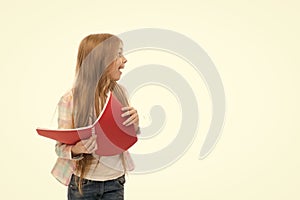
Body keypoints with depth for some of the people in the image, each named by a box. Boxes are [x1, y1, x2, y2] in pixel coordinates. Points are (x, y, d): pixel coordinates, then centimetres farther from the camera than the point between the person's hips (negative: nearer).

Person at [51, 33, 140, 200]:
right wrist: (77, 150, -29)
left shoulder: (119, 92, -4)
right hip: (84, 182, -3)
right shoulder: (70, 100, -17)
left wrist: (134, 122, -13)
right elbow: (61, 147, -9)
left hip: (115, 181, 4)